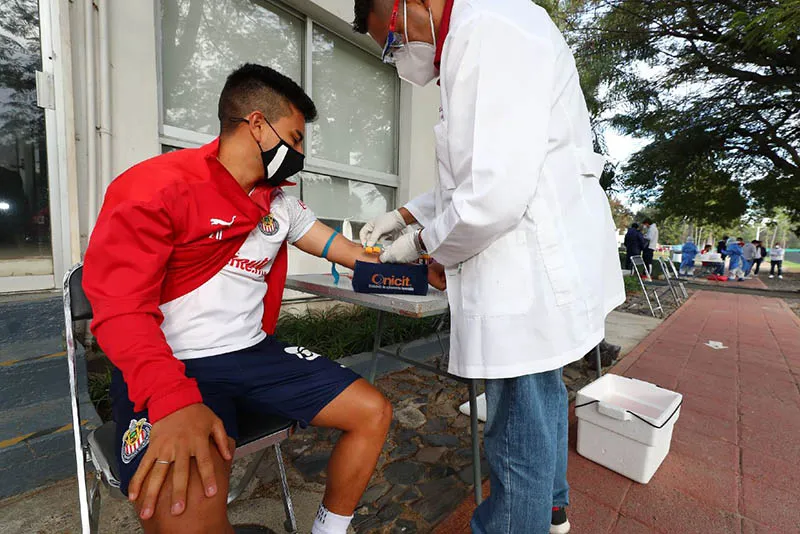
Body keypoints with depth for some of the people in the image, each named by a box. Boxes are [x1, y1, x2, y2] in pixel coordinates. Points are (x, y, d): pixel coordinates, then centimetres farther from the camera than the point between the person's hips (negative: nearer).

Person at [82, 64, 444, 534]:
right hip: (171, 366, -5)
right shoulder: (157, 187, -9)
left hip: (255, 353, 6)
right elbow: (120, 309, -15)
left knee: (373, 413, -3)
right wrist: (174, 399, -31)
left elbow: (340, 248, 15)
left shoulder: (282, 202, 10)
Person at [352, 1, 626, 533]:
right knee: (542, 394, 26)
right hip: (538, 266, 11)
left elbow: (496, 194, -25)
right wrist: (404, 214, 19)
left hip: (538, 268, -11)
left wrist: (422, 242, -7)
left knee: (519, 434, 5)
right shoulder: (471, 44, 20)